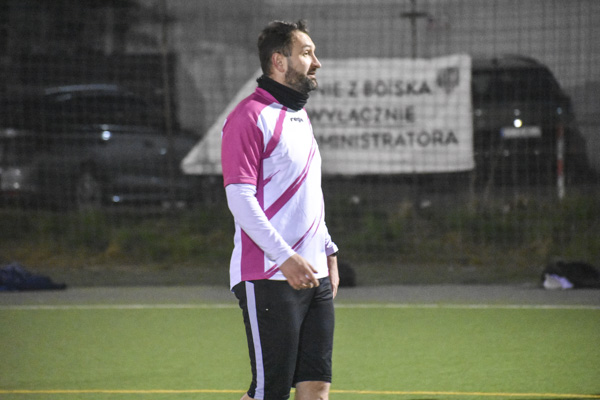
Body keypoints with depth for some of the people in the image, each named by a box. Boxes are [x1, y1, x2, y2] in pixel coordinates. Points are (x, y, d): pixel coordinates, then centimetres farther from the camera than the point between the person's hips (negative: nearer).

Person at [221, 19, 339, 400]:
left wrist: (328, 253, 21)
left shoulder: (300, 117, 20)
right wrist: (286, 258, -22)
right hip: (269, 279, -9)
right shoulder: (250, 116, -9)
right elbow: (240, 198, -16)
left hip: (313, 275, 9)